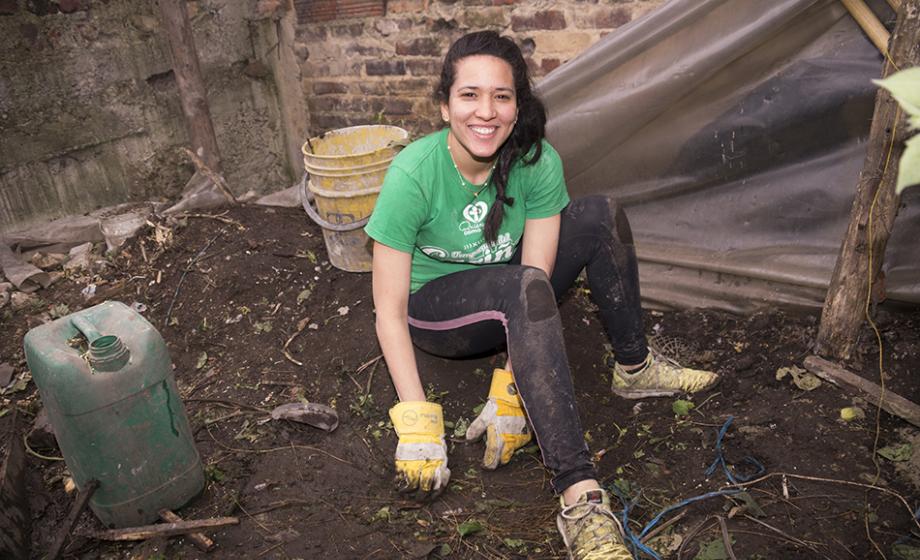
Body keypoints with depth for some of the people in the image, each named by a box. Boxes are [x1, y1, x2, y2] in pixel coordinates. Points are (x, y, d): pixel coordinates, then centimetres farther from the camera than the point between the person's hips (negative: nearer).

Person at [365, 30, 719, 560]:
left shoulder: (538, 161, -18)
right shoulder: (414, 174, -27)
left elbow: (536, 269, -21)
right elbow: (390, 311, -25)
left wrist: (508, 394, -28)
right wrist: (416, 424, -31)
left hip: (507, 296, 4)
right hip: (435, 306, -4)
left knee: (601, 216, -16)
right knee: (522, 288, -37)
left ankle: (635, 368, -2)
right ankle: (580, 499, -40)